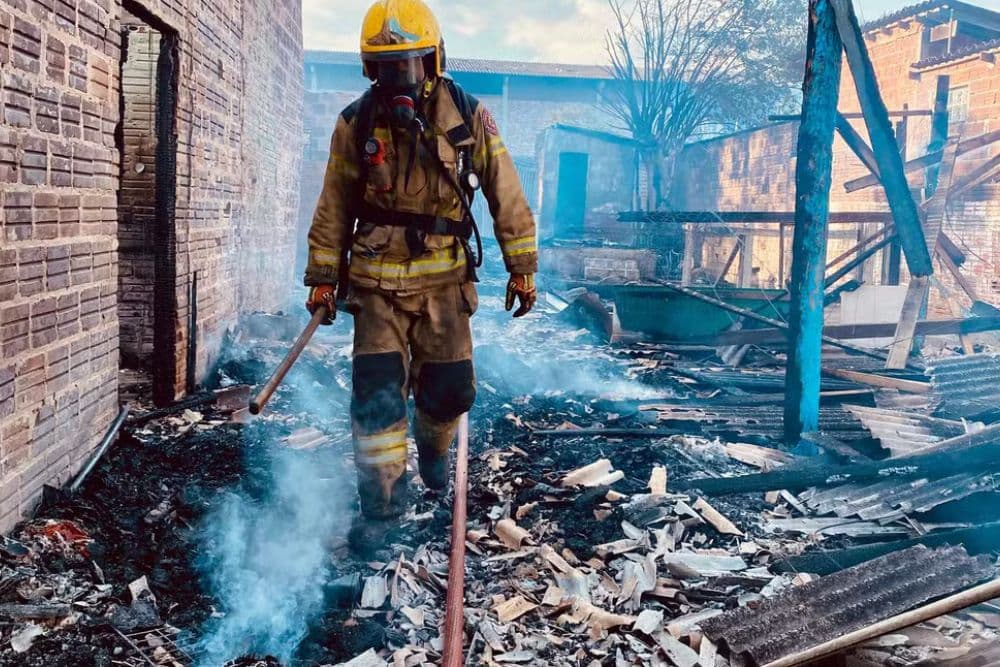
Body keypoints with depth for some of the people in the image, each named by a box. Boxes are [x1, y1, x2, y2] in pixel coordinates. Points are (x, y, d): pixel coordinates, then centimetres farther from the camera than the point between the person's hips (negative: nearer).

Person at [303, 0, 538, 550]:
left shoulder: (467, 118, -6)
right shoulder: (356, 124, -4)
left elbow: (505, 195, 1)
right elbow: (334, 208, 4)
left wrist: (522, 267, 2)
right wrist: (322, 278, 5)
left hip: (443, 280, 0)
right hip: (377, 282, 0)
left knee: (450, 390, 7)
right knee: (377, 395, -5)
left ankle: (433, 445, 42)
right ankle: (381, 504, 9)